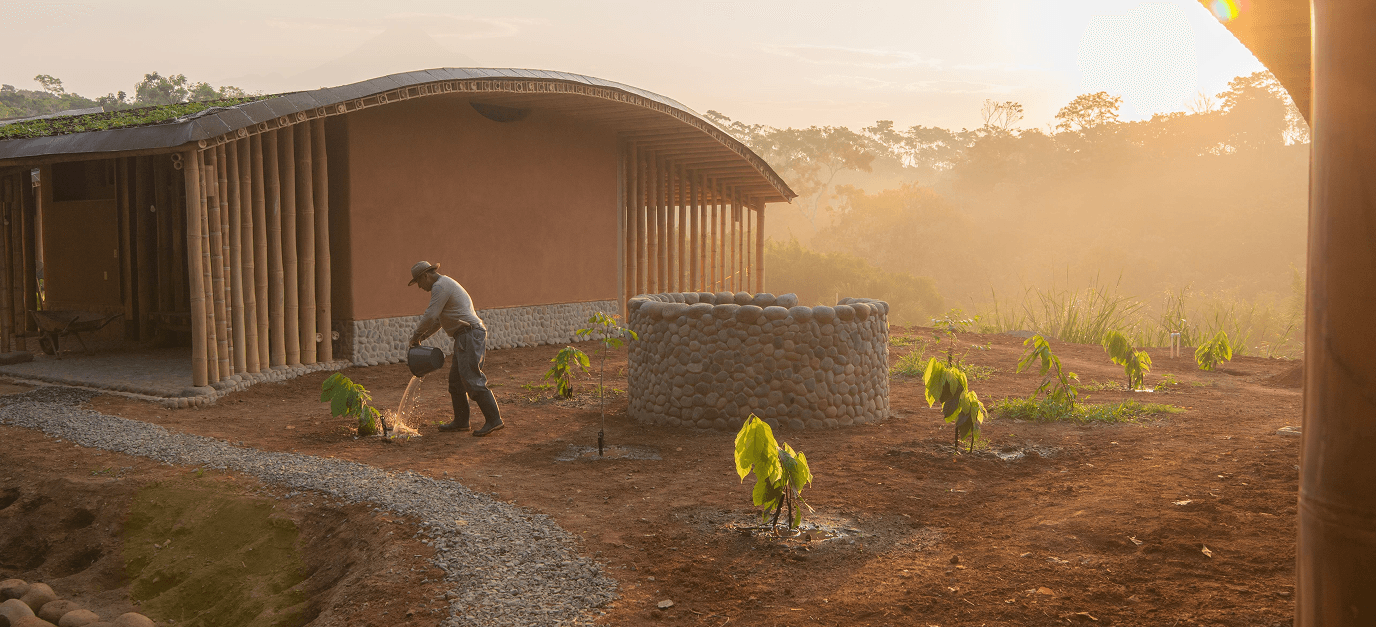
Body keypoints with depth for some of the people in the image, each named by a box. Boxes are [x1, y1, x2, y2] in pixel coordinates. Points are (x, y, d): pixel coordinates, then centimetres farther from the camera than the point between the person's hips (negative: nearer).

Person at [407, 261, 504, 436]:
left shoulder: (441, 286, -10)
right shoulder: (446, 284, 24)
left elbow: (431, 316, -15)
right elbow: (438, 320, 31)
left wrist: (416, 335, -1)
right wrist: (422, 337, 25)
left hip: (469, 334, -11)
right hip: (465, 336, 11)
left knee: (472, 379, -13)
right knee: (455, 380, 13)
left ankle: (493, 419, -13)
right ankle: (460, 421, 18)